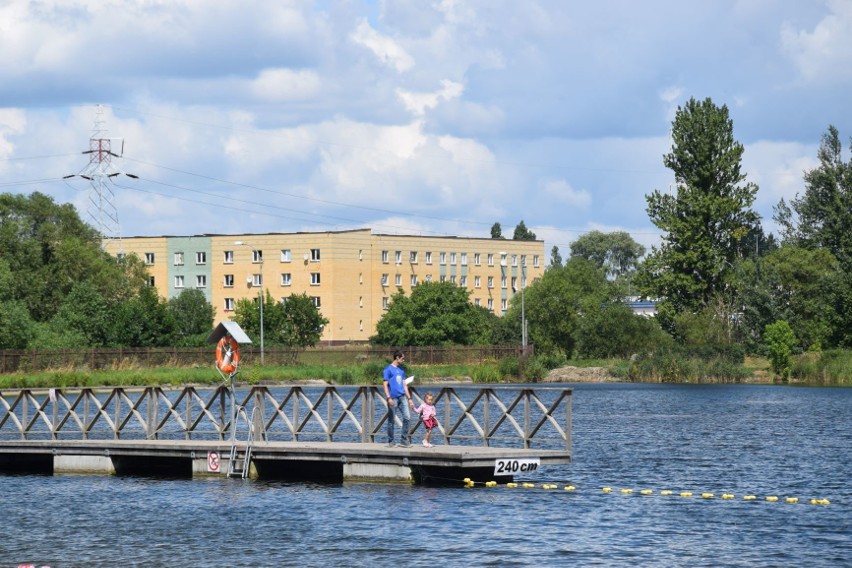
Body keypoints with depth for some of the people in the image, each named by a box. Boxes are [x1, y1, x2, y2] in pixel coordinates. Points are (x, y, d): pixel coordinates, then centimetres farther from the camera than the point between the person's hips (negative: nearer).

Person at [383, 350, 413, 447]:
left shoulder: (401, 370, 17)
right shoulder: (388, 369, -4)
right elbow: (385, 384, -9)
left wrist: (409, 398, 15)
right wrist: (388, 398, -19)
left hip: (402, 397, 6)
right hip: (393, 398, -6)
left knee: (407, 418, -4)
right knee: (391, 421, 2)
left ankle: (404, 441, 1)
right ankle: (390, 441, 12)